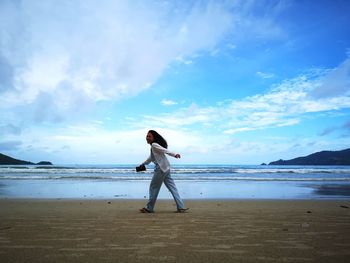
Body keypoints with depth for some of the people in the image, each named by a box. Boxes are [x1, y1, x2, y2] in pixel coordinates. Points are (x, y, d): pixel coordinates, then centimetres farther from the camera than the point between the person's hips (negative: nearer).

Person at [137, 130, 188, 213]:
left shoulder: (154, 145, -9)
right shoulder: (153, 147, 20)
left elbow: (165, 150, -24)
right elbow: (151, 157, 34)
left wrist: (174, 154, -37)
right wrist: (143, 164, 44)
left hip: (161, 169, -10)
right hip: (165, 169, 10)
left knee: (153, 187, 3)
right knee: (172, 188, 7)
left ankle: (149, 208, 16)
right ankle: (181, 207, 8)